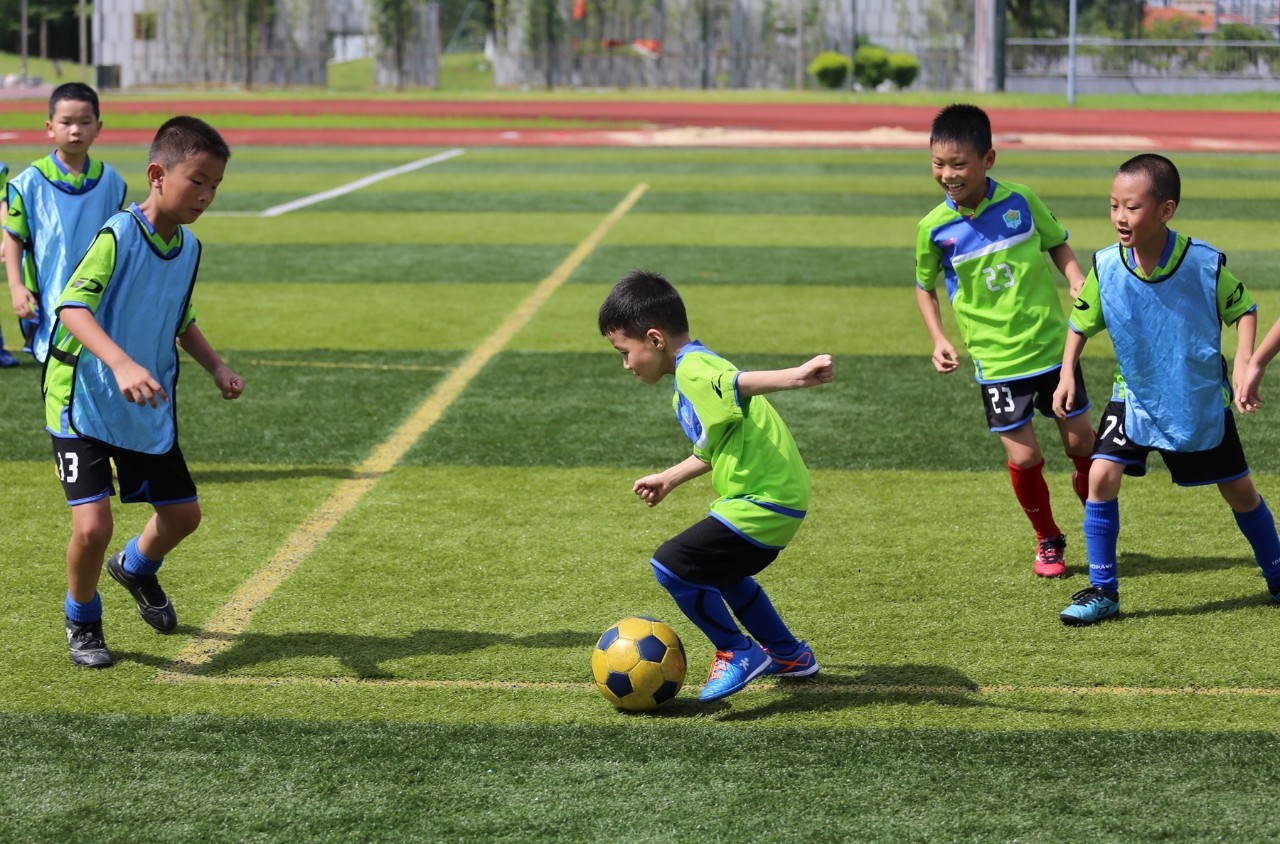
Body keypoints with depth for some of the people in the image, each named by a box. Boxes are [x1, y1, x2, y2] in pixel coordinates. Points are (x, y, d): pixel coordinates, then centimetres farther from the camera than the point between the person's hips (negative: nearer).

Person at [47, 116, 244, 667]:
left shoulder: (189, 247, 2)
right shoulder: (118, 236, -21)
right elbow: (72, 308, -35)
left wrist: (216, 367, 4)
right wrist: (122, 364, -48)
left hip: (150, 412, 7)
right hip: (84, 403, -7)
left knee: (182, 514, 14)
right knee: (92, 525, -16)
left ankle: (136, 569, 48)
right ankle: (82, 620, 14)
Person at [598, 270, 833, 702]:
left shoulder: (694, 370, -18)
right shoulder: (691, 376, 15)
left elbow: (739, 383, -39)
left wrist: (797, 377, -57)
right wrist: (669, 478, 37)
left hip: (764, 500, -11)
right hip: (775, 494, 11)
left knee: (671, 564, -12)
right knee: (720, 572, 32)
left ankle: (737, 654, 3)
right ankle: (788, 654, 44)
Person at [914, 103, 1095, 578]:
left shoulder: (1020, 202, -8)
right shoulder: (935, 229, -8)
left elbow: (1056, 243, 10)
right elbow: (925, 286, 10)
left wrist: (1077, 282, -8)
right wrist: (938, 339, -2)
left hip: (1052, 346, 1)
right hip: (996, 360, -1)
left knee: (1081, 442, 10)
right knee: (1023, 457, -4)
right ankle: (1048, 541, 22)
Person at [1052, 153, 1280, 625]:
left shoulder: (1205, 263, -21)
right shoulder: (1106, 267, -16)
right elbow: (1081, 323, 1)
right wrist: (1066, 375, -10)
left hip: (1202, 401, -1)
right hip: (1136, 397, 1)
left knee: (1239, 490, 10)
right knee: (1102, 476, -16)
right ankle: (1102, 591, -4)